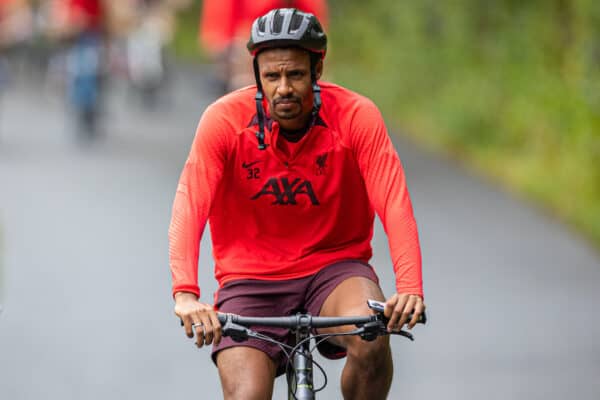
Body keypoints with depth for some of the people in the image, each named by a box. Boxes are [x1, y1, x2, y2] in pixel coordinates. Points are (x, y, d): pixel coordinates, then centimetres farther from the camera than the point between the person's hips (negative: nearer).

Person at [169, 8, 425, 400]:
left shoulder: (357, 117, -14)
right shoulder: (224, 119, -15)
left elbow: (394, 205, -23)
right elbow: (189, 209, -25)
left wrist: (410, 289, -40)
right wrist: (185, 294, -42)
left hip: (335, 267, 0)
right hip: (251, 282, 0)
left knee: (371, 336, -31)